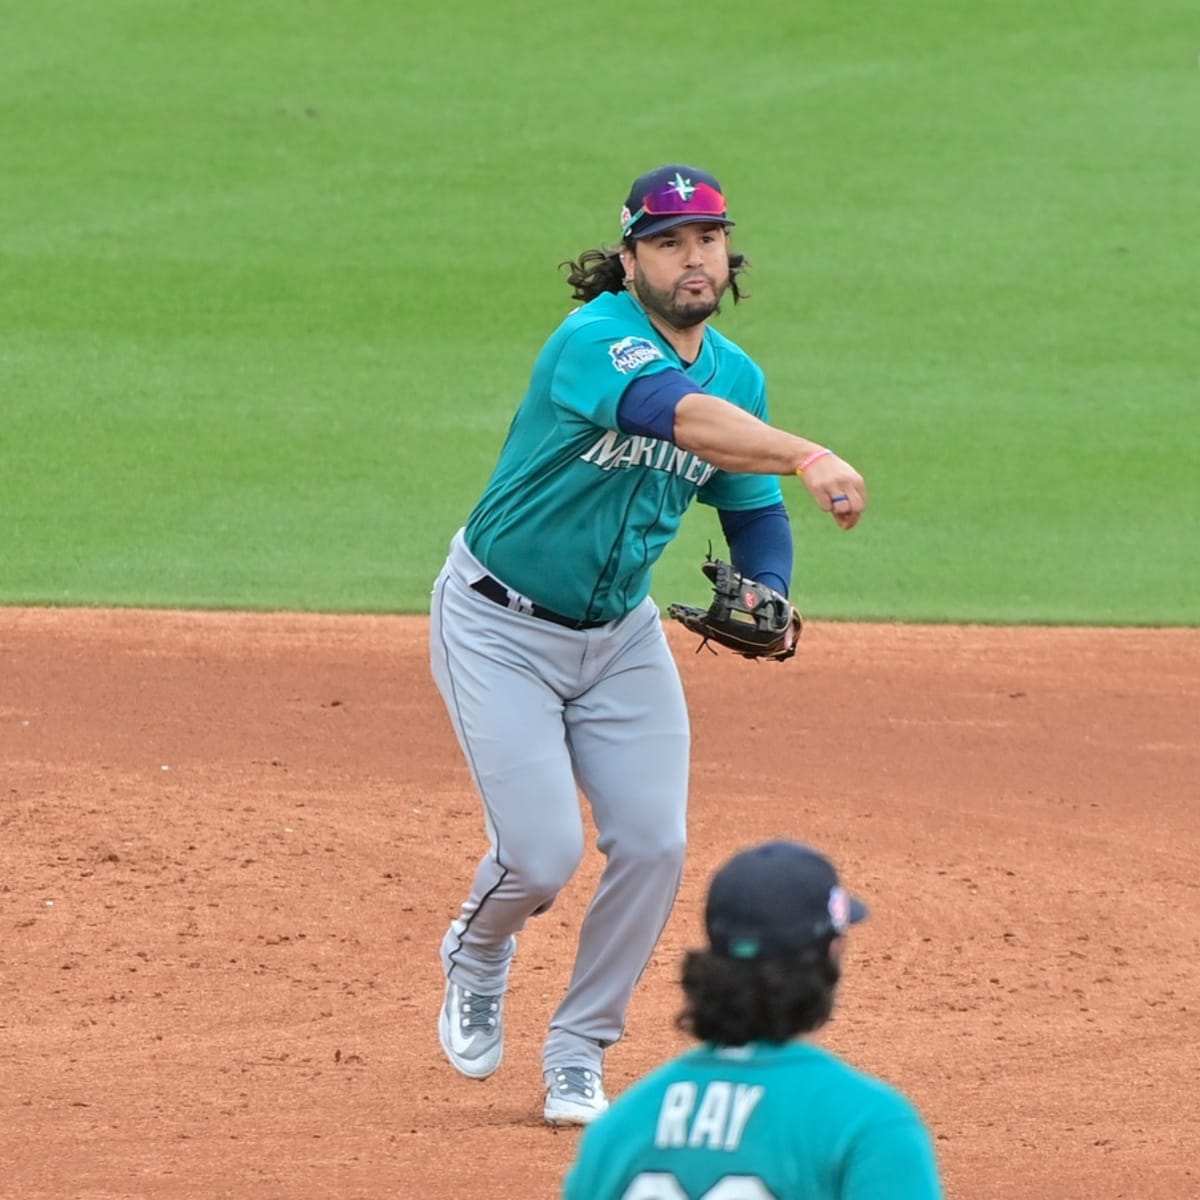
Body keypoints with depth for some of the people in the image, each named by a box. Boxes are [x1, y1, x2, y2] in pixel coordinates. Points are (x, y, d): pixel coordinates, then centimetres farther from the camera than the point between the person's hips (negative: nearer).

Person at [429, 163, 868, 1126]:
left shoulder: (737, 376, -1)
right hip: (500, 624, -6)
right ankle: (478, 959, 24)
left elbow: (755, 511, 10)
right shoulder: (595, 342, -26)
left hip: (620, 635, 6)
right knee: (543, 854, -13)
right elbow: (677, 413, -45)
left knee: (653, 845, -5)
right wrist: (806, 457, -60)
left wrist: (765, 595, -12)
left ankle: (578, 1052, 15)